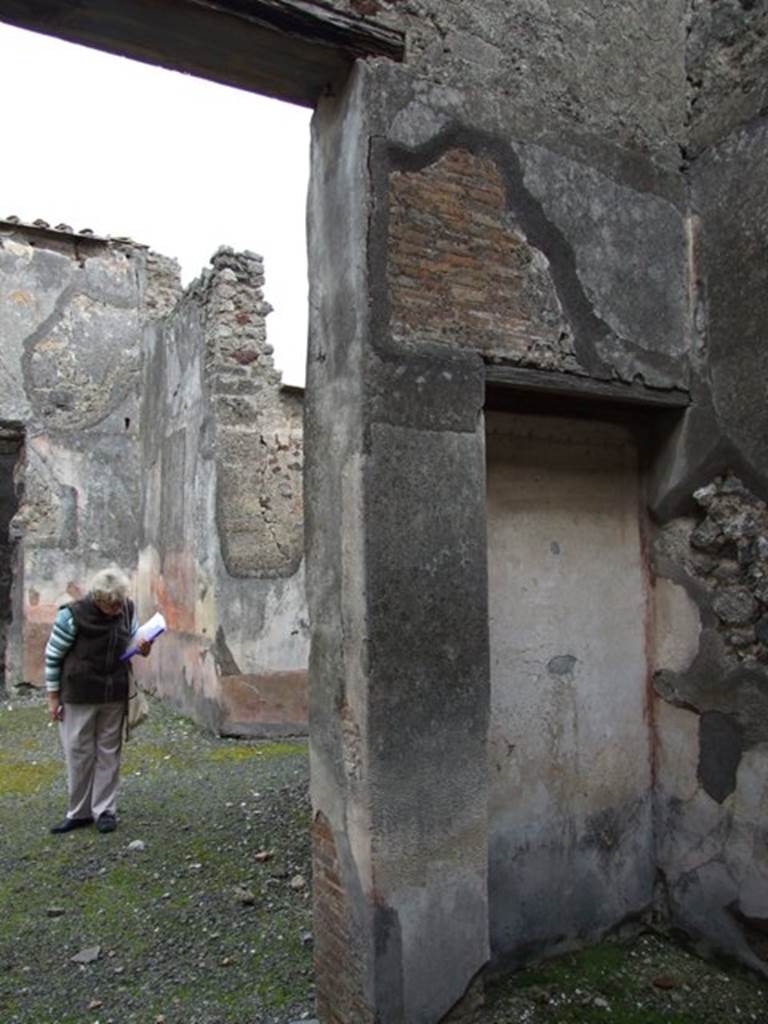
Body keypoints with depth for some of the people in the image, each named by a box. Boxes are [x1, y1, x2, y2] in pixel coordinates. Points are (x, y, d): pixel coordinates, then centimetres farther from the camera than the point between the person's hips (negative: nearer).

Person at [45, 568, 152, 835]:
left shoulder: (127, 610, -6)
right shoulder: (73, 615, -18)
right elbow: (52, 656, -8)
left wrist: (143, 649, -12)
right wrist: (53, 697, -5)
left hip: (114, 697, 3)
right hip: (78, 698, -3)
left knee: (109, 753, 10)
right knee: (78, 753, 8)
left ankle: (105, 810, 22)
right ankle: (79, 812, 24)